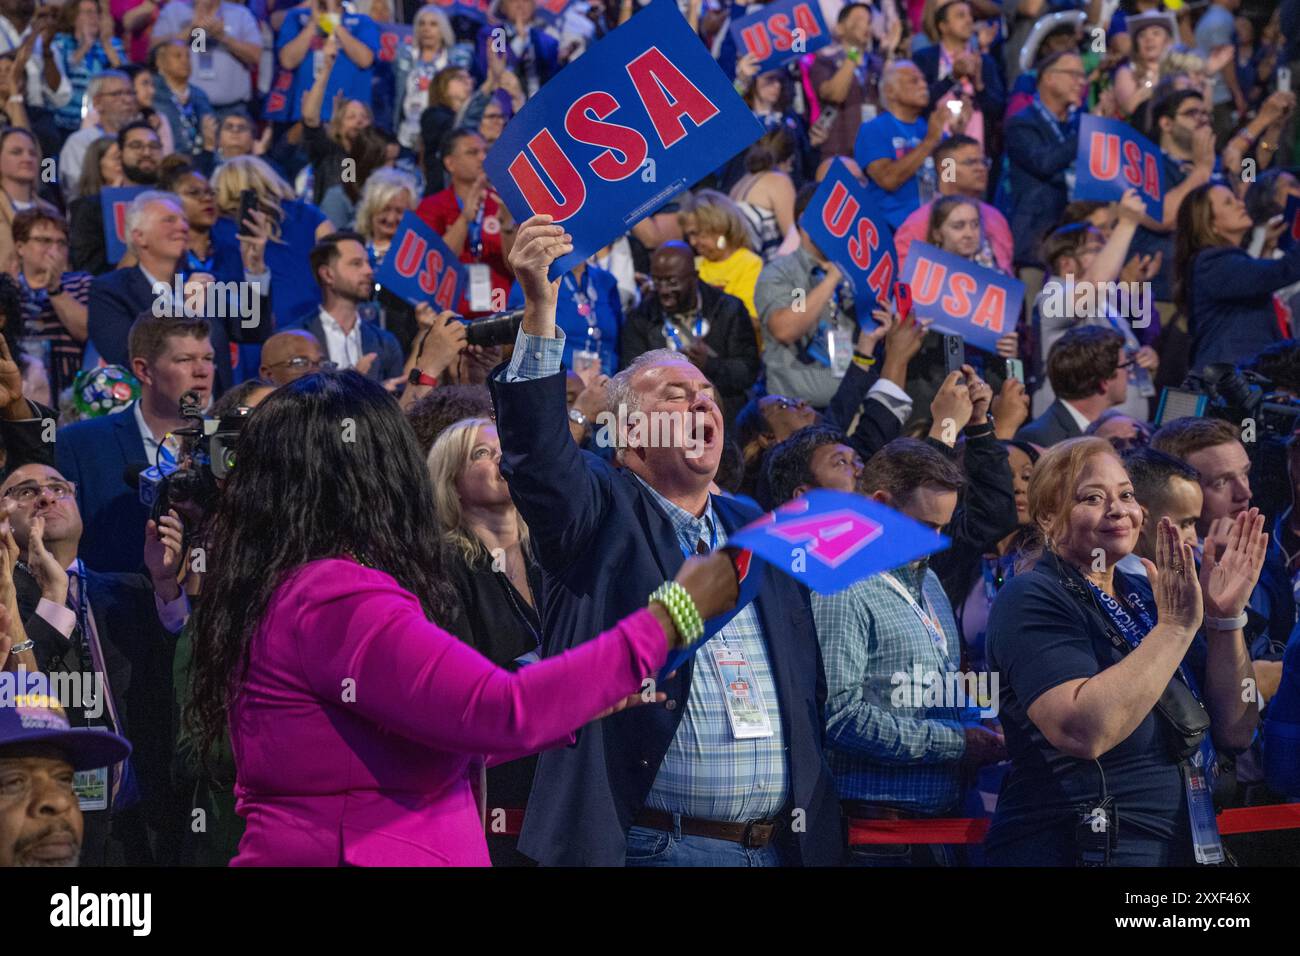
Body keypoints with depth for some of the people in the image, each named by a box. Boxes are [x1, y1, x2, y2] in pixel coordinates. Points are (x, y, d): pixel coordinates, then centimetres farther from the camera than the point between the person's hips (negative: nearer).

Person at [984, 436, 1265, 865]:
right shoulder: (1032, 599, -11)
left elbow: (1234, 732, 7)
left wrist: (1225, 617, -5)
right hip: (1072, 850, -8)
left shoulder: (1144, 598, 11)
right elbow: (1083, 731, -27)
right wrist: (1176, 626, -24)